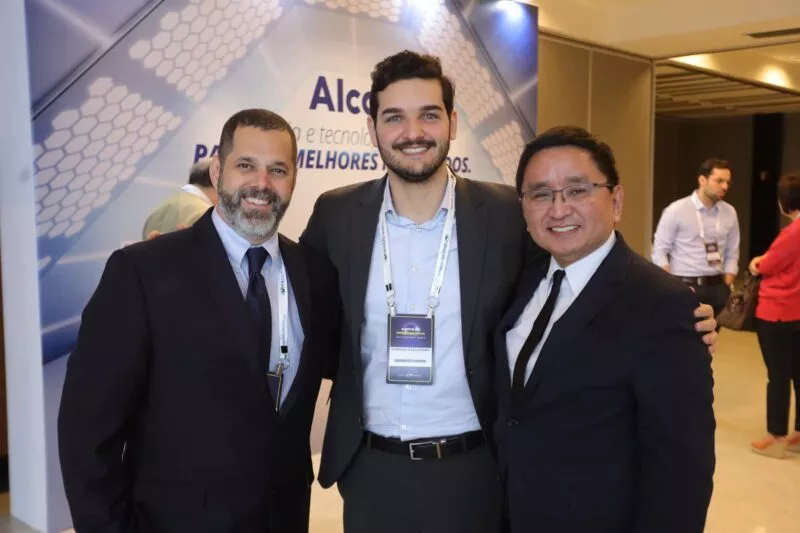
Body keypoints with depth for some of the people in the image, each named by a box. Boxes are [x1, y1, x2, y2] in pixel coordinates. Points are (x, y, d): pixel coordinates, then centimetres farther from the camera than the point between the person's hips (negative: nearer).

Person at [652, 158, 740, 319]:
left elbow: (732, 254, 10)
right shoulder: (676, 210, -7)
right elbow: (660, 252, -6)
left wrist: (727, 287, 0)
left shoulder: (730, 212, 6)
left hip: (716, 287, 4)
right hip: (685, 287, -4)